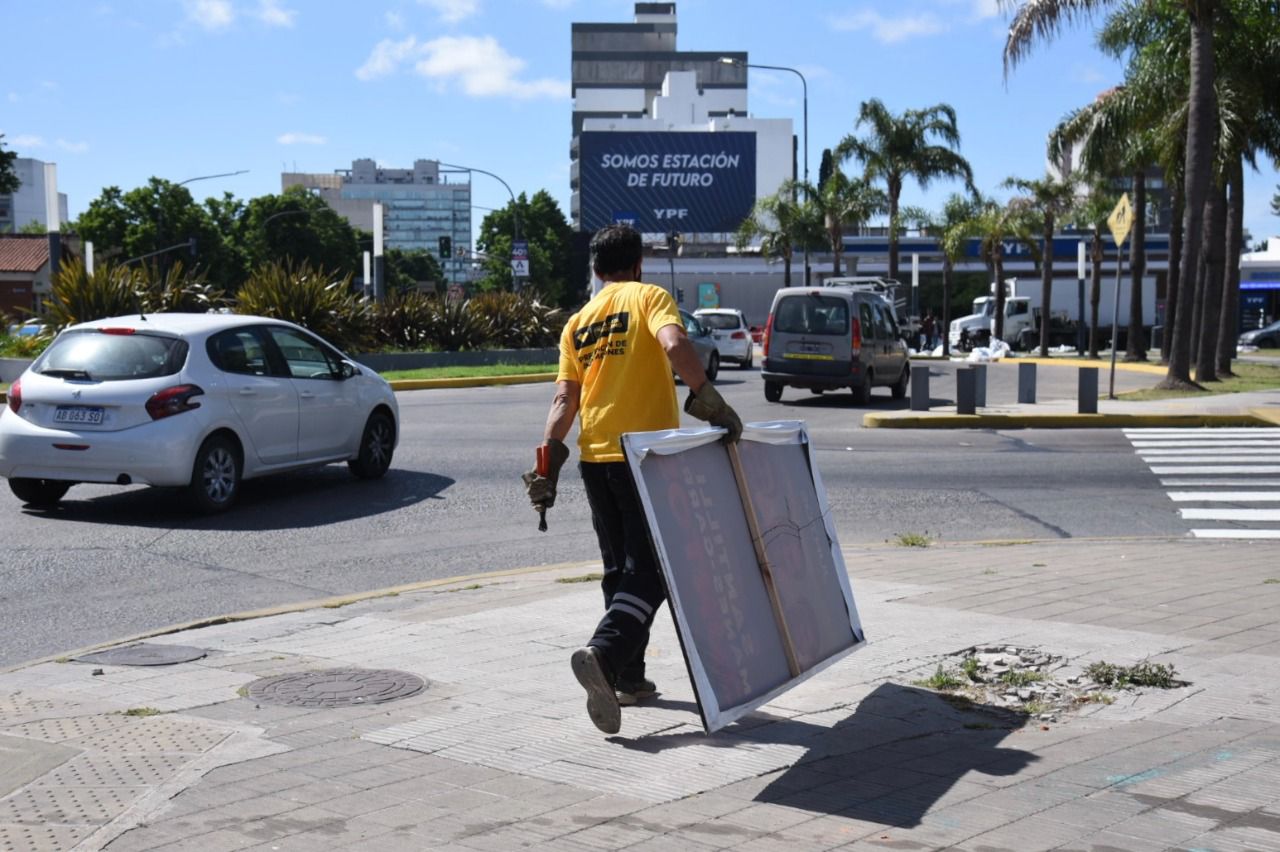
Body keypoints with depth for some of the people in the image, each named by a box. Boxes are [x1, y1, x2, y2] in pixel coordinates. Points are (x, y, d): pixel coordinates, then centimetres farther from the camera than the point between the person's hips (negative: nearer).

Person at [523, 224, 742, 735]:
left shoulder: (577, 323, 15)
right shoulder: (649, 297, 1)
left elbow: (564, 399, 7)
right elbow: (674, 343, -20)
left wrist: (549, 463, 3)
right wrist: (709, 400, -22)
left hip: (596, 457, 6)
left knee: (619, 568, 15)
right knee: (649, 568, -4)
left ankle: (628, 676, 17)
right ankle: (604, 653, -25)